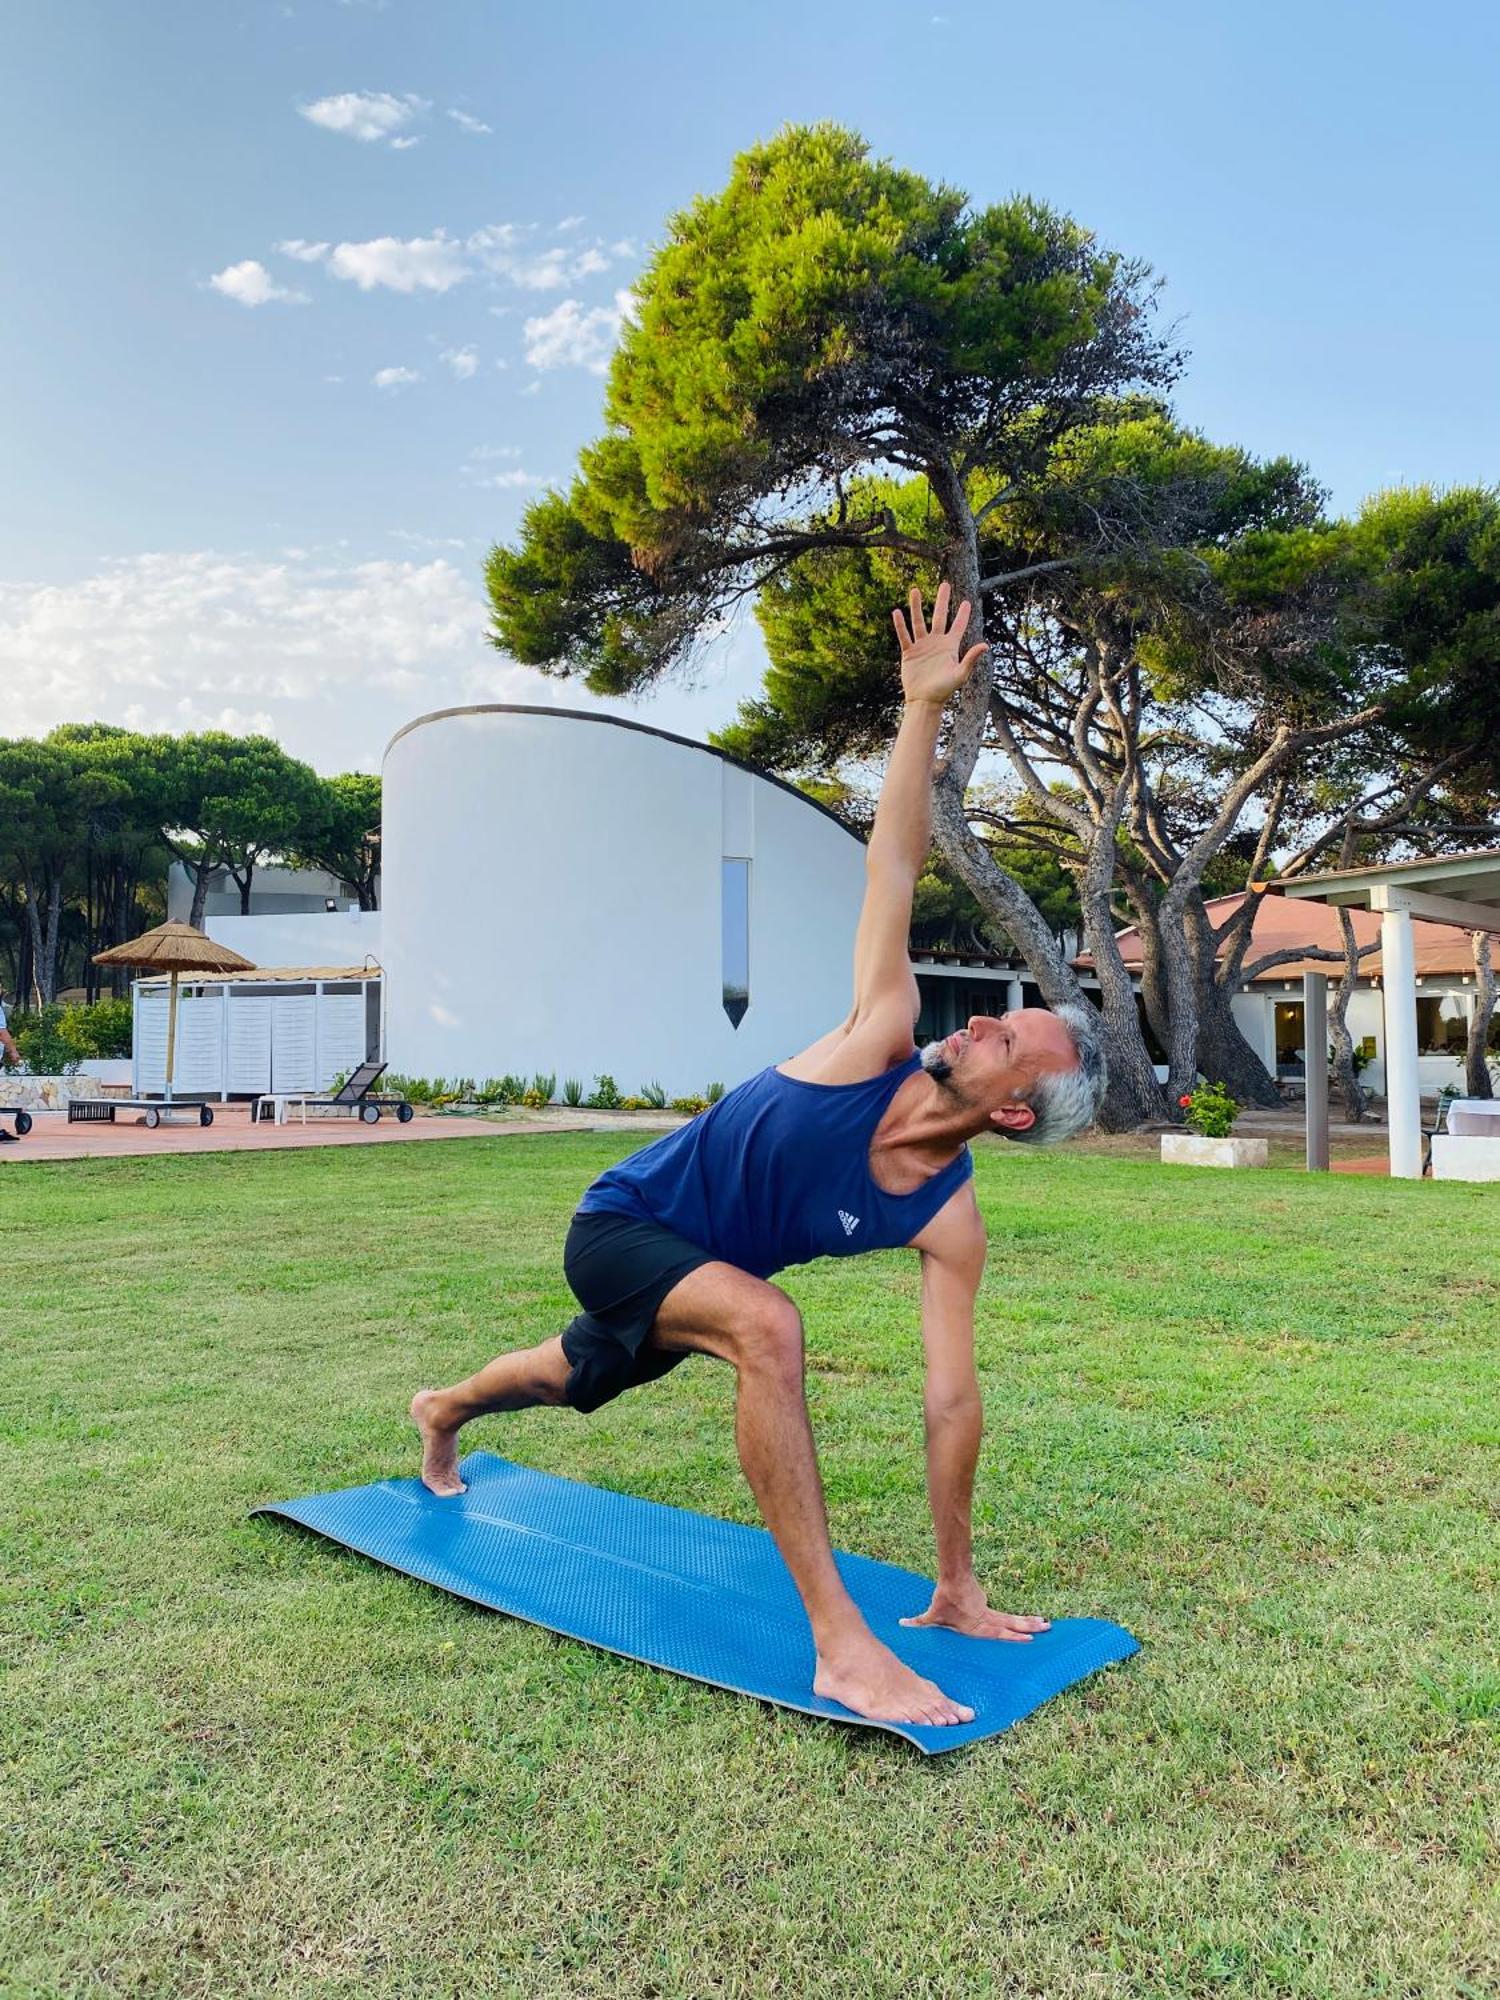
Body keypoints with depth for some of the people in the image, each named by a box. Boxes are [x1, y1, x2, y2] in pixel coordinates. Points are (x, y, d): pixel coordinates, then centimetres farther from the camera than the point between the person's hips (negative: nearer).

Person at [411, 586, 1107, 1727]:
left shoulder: (950, 1225, -21)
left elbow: (952, 1396, -17)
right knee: (767, 1325, -35)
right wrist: (925, 707, -30)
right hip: (621, 1225, -5)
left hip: (689, 1274, 5)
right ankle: (840, 1644, -27)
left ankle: (443, 1412, 68)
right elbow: (893, 871, -27)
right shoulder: (883, 1038, -27)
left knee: (576, 1378, 32)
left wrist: (960, 1583, -13)